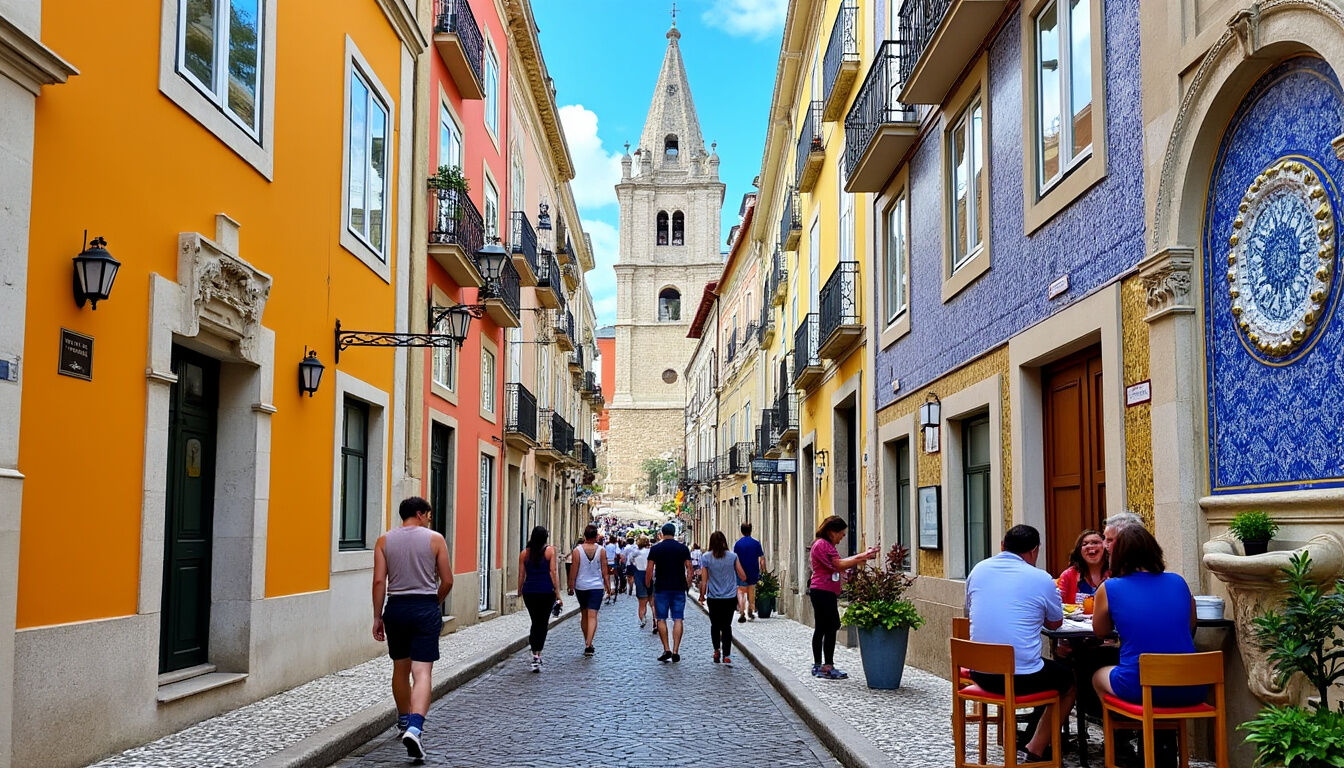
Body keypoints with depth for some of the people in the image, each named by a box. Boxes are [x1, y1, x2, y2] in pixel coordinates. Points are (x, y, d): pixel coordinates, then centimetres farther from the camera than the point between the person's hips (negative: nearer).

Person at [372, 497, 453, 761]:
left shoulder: (384, 540, 4)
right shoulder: (435, 538, -1)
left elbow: (379, 581, -3)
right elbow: (447, 581, -1)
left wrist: (377, 617, 2)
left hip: (396, 608, 3)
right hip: (426, 609, -3)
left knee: (400, 668, 20)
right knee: (422, 672, -6)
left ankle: (404, 720, 36)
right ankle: (414, 728, -23)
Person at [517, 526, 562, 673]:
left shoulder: (524, 553, 5)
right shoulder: (550, 550, -2)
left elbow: (521, 575, 7)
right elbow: (553, 572, -7)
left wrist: (519, 591, 19)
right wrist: (558, 593, -6)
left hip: (529, 592, 3)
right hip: (546, 591, -2)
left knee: (536, 622, 12)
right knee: (542, 623, 5)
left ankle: (535, 654, 7)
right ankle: (537, 654, -3)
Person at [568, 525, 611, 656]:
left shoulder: (577, 550, -6)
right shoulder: (601, 550, -4)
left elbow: (574, 571, -5)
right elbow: (604, 571, 0)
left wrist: (571, 586, 4)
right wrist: (608, 586, 11)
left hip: (581, 586, 1)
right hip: (596, 586, -1)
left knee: (584, 615, 15)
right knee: (592, 616, -5)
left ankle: (587, 643, 24)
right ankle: (588, 645, -18)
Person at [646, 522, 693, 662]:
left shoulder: (656, 548, -1)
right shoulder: (683, 548, 3)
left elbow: (650, 570, -2)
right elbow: (689, 568, 3)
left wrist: (647, 585, 8)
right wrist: (688, 584, 13)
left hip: (661, 588, -1)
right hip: (679, 588, 1)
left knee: (661, 619, 7)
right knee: (678, 619, 2)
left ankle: (667, 650, 0)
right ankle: (675, 651, -3)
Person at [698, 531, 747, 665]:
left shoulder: (706, 557, -6)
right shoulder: (733, 556, -5)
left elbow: (704, 581, -5)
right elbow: (743, 577, -2)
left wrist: (702, 596, 7)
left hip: (713, 598, 0)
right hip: (730, 597, 0)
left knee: (715, 625, 18)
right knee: (727, 625, 7)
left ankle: (716, 651, 16)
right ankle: (727, 656, -3)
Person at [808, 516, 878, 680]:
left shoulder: (826, 545, 22)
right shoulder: (822, 544, -13)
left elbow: (841, 562, 16)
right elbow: (839, 565, -18)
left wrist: (862, 555, 9)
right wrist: (863, 557, -14)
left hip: (821, 592, 11)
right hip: (824, 592, -11)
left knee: (821, 629, 12)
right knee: (831, 628, -10)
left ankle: (817, 666, 16)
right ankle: (827, 667, -9)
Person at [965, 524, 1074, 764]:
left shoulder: (978, 570, 6)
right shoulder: (1041, 579, -5)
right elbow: (1055, 623, 10)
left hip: (980, 674, 6)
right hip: (1023, 678, -6)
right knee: (1070, 678, 24)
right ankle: (1036, 751, 19)